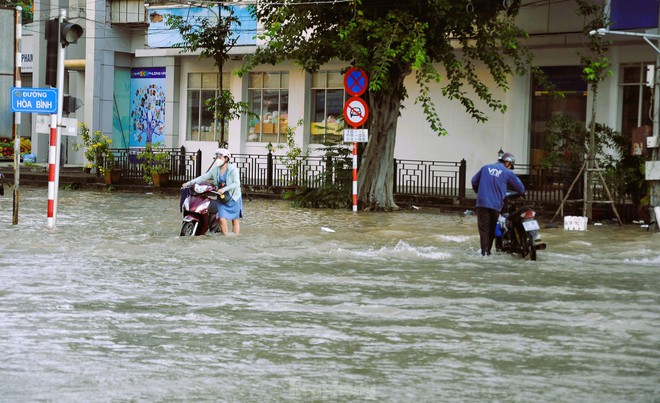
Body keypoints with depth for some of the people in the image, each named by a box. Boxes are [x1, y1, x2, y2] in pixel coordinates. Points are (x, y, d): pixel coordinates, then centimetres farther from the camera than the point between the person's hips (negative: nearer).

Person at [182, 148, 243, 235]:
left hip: (234, 197, -4)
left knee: (235, 220, 3)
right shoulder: (215, 170, 3)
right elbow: (203, 178, 4)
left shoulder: (233, 169, -11)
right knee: (222, 219, -10)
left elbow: (236, 183, -20)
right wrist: (189, 183, -5)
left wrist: (224, 189, -30)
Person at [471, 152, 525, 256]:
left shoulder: (485, 168, 12)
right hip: (496, 204, -1)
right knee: (492, 228, 12)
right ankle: (488, 250, 11)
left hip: (482, 202, 1)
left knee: (483, 228, 0)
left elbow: (474, 181, 18)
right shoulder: (507, 173, 3)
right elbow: (519, 186, 8)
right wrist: (522, 194, 31)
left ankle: (484, 251, -10)